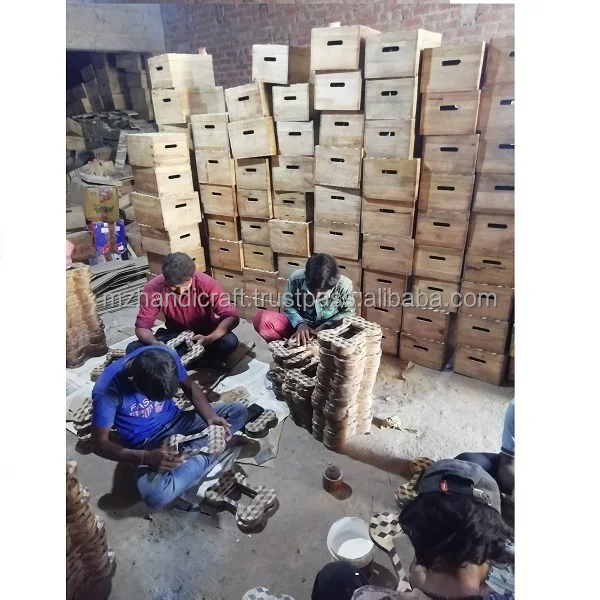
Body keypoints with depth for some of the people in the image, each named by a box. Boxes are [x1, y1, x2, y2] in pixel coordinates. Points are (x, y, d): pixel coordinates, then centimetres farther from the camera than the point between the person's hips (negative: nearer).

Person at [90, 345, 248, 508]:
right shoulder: (107, 391, -29)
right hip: (146, 443, -3)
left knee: (238, 411, -8)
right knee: (155, 496, -32)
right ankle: (207, 456, -8)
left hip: (175, 420, 4)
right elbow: (99, 444, -20)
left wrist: (211, 417, -19)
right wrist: (145, 458, -34)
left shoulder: (166, 355, -21)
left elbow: (190, 386, -3)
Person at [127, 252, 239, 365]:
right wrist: (155, 343, -36)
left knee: (230, 342, -33)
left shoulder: (206, 283, -25)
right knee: (133, 349, -21)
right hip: (174, 335, 2)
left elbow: (232, 317, -25)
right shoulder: (152, 288, -20)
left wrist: (208, 339, -42)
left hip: (204, 334, -2)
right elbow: (142, 326, -14)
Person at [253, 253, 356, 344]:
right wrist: (300, 324, -26)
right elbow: (288, 306, -6)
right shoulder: (296, 279, -20)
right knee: (260, 318, -22)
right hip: (299, 325, 1)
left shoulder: (344, 285, -23)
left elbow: (349, 312, -8)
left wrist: (325, 327, -21)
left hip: (330, 330, 0)